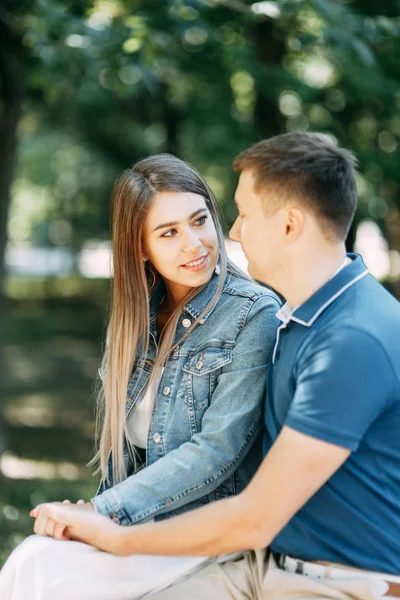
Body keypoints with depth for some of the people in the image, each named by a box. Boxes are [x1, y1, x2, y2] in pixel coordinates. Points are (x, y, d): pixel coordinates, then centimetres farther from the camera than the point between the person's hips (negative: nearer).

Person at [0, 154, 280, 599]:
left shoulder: (254, 315, -12)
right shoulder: (138, 313, 8)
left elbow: (218, 450, -17)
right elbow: (122, 433, 12)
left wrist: (105, 510, -20)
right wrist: (92, 512, -5)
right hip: (137, 517, 6)